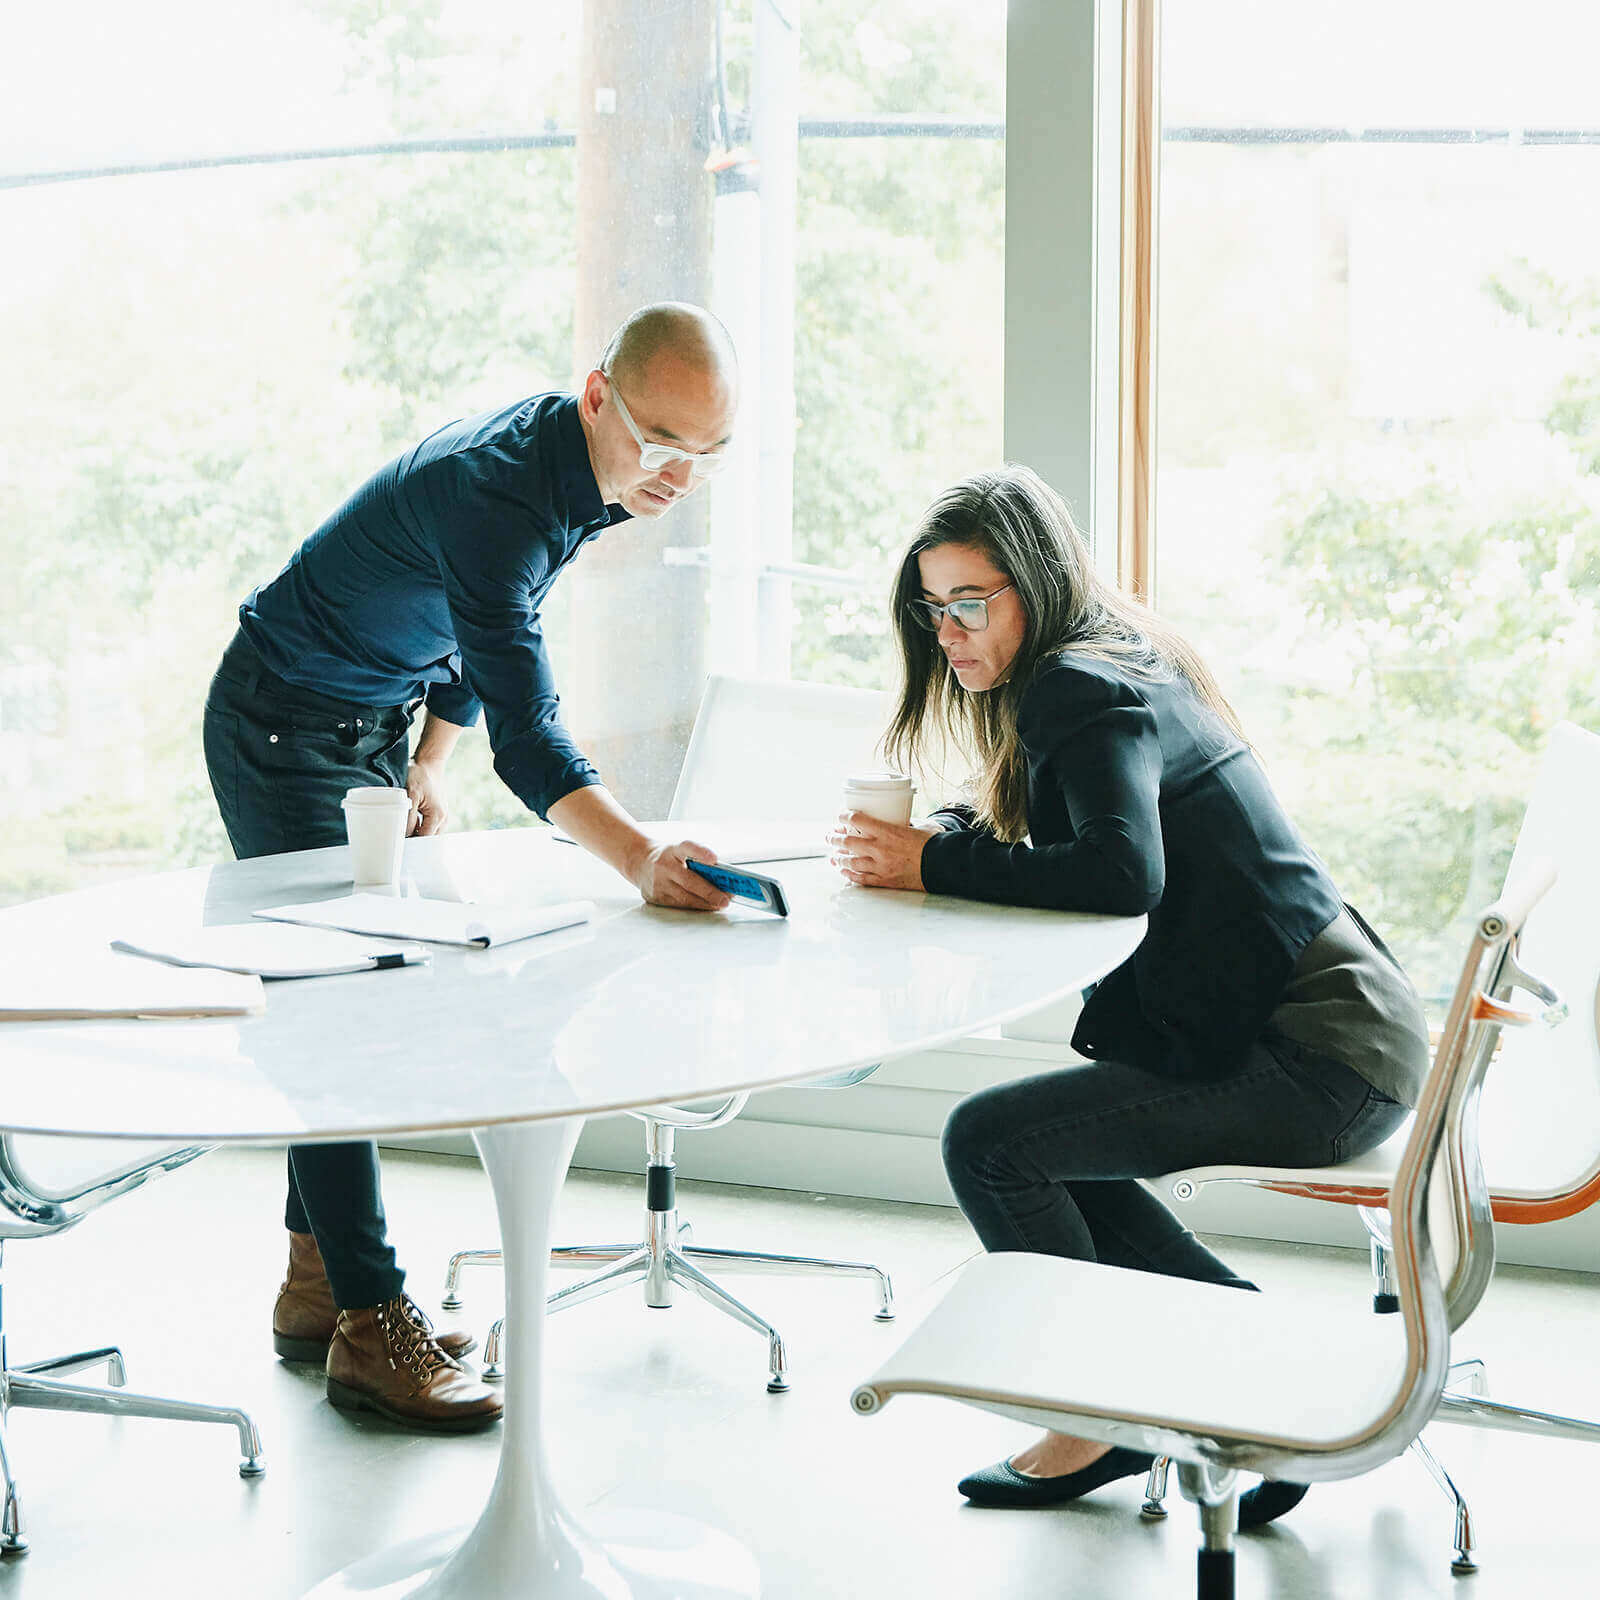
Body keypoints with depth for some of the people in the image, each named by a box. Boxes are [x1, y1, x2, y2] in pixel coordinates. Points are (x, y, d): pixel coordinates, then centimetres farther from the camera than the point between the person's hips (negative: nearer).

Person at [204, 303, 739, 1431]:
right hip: (285, 725, -9)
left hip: (377, 722, 9)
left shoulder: (584, 473, -5)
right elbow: (527, 733, -41)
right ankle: (370, 1326, -7)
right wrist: (637, 859, -53)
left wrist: (427, 766, 9)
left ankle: (316, 1286, 21)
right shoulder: (497, 492, -34)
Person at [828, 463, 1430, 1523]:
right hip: (1344, 1036, 11)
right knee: (1050, 1155, 18)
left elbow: (1123, 873, -29)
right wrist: (922, 832, -1)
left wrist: (933, 864, -19)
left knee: (988, 1142, -11)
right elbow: (1022, 832, 20)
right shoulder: (1122, 667, 16)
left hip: (1317, 1058, -11)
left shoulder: (1083, 690, -13)